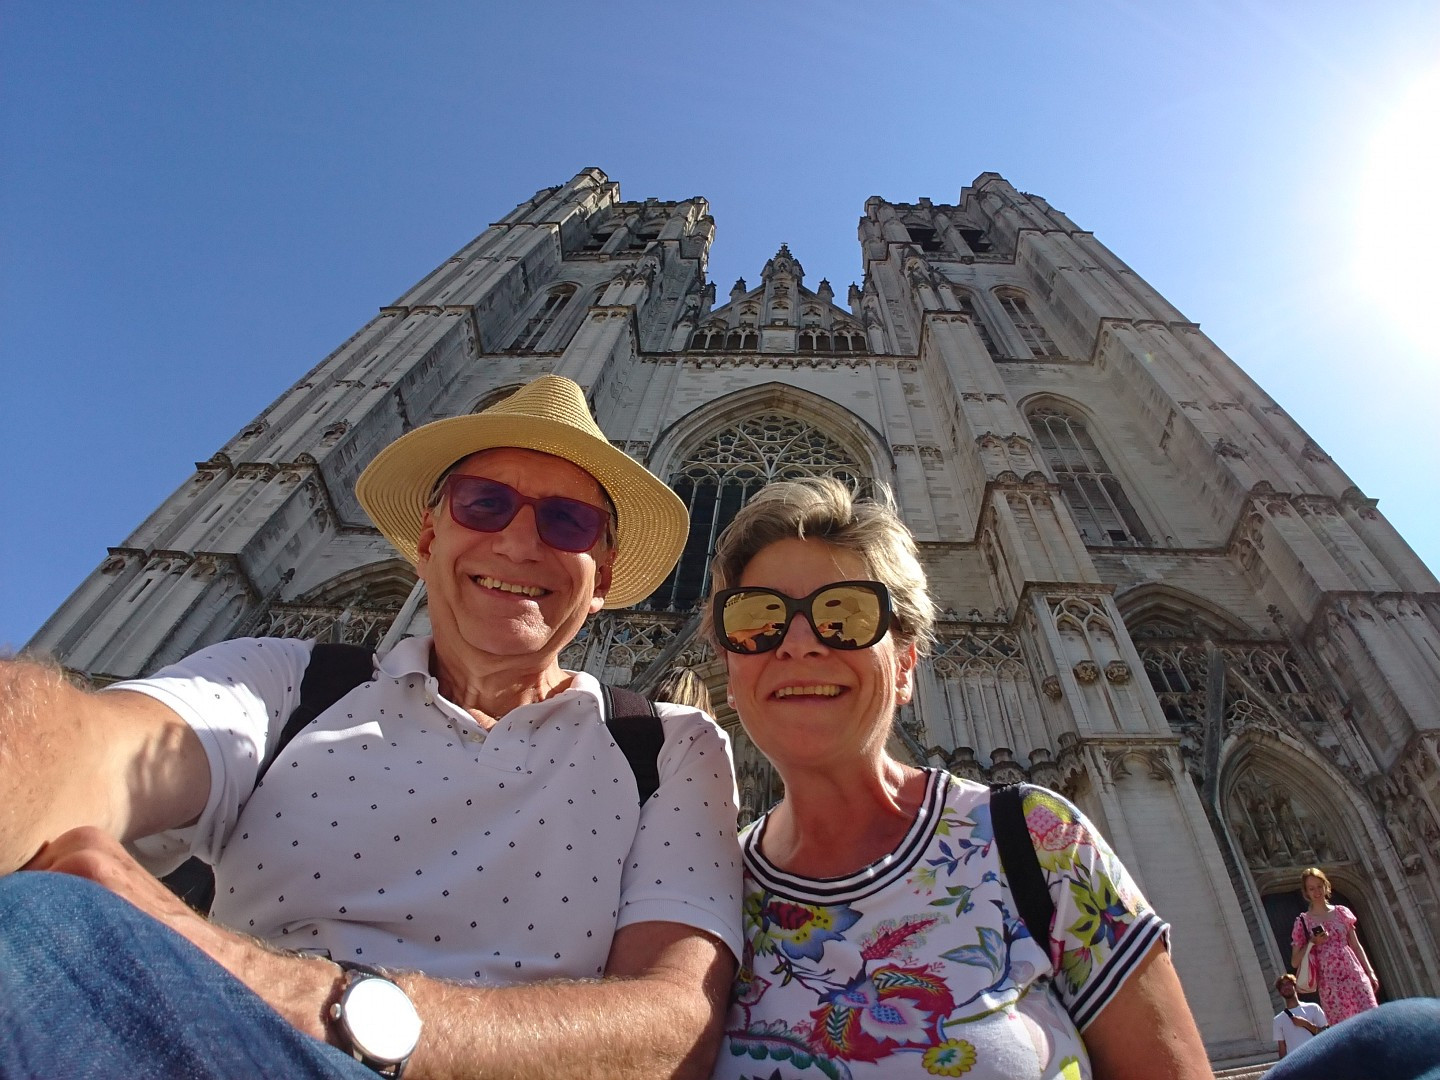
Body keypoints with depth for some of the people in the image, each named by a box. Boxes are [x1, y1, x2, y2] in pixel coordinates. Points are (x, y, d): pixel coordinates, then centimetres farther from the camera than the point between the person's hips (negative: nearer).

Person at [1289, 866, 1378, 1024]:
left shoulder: (1341, 912, 10)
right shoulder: (1302, 922, 3)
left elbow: (1356, 945, 15)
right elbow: (1295, 961, 3)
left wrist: (1370, 972, 5)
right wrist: (1312, 943, -9)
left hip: (1354, 976, 2)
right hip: (1330, 984, -2)